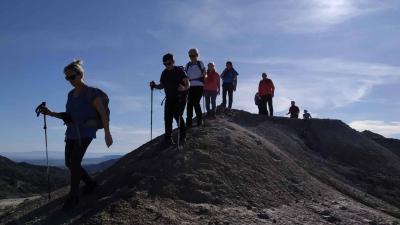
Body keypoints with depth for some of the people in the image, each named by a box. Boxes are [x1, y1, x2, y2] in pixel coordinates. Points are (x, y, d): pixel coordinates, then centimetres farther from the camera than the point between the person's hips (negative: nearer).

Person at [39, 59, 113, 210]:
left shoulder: (91, 93, -10)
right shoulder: (71, 94, 13)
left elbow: (103, 113, -12)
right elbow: (68, 116, 17)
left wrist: (107, 133, -15)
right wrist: (51, 113, 4)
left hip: (86, 131, -8)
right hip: (72, 131, 8)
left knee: (74, 162, -15)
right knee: (69, 163, 7)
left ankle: (73, 196, 0)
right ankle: (91, 183, 26)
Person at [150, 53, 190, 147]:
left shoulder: (180, 71, -7)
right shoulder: (164, 73, 9)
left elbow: (187, 84, -14)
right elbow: (162, 86, 14)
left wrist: (184, 88, -36)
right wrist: (154, 86, -5)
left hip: (180, 97, -5)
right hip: (169, 98, 5)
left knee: (177, 115, -17)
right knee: (167, 118, -4)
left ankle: (182, 136, 1)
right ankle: (168, 138, 2)